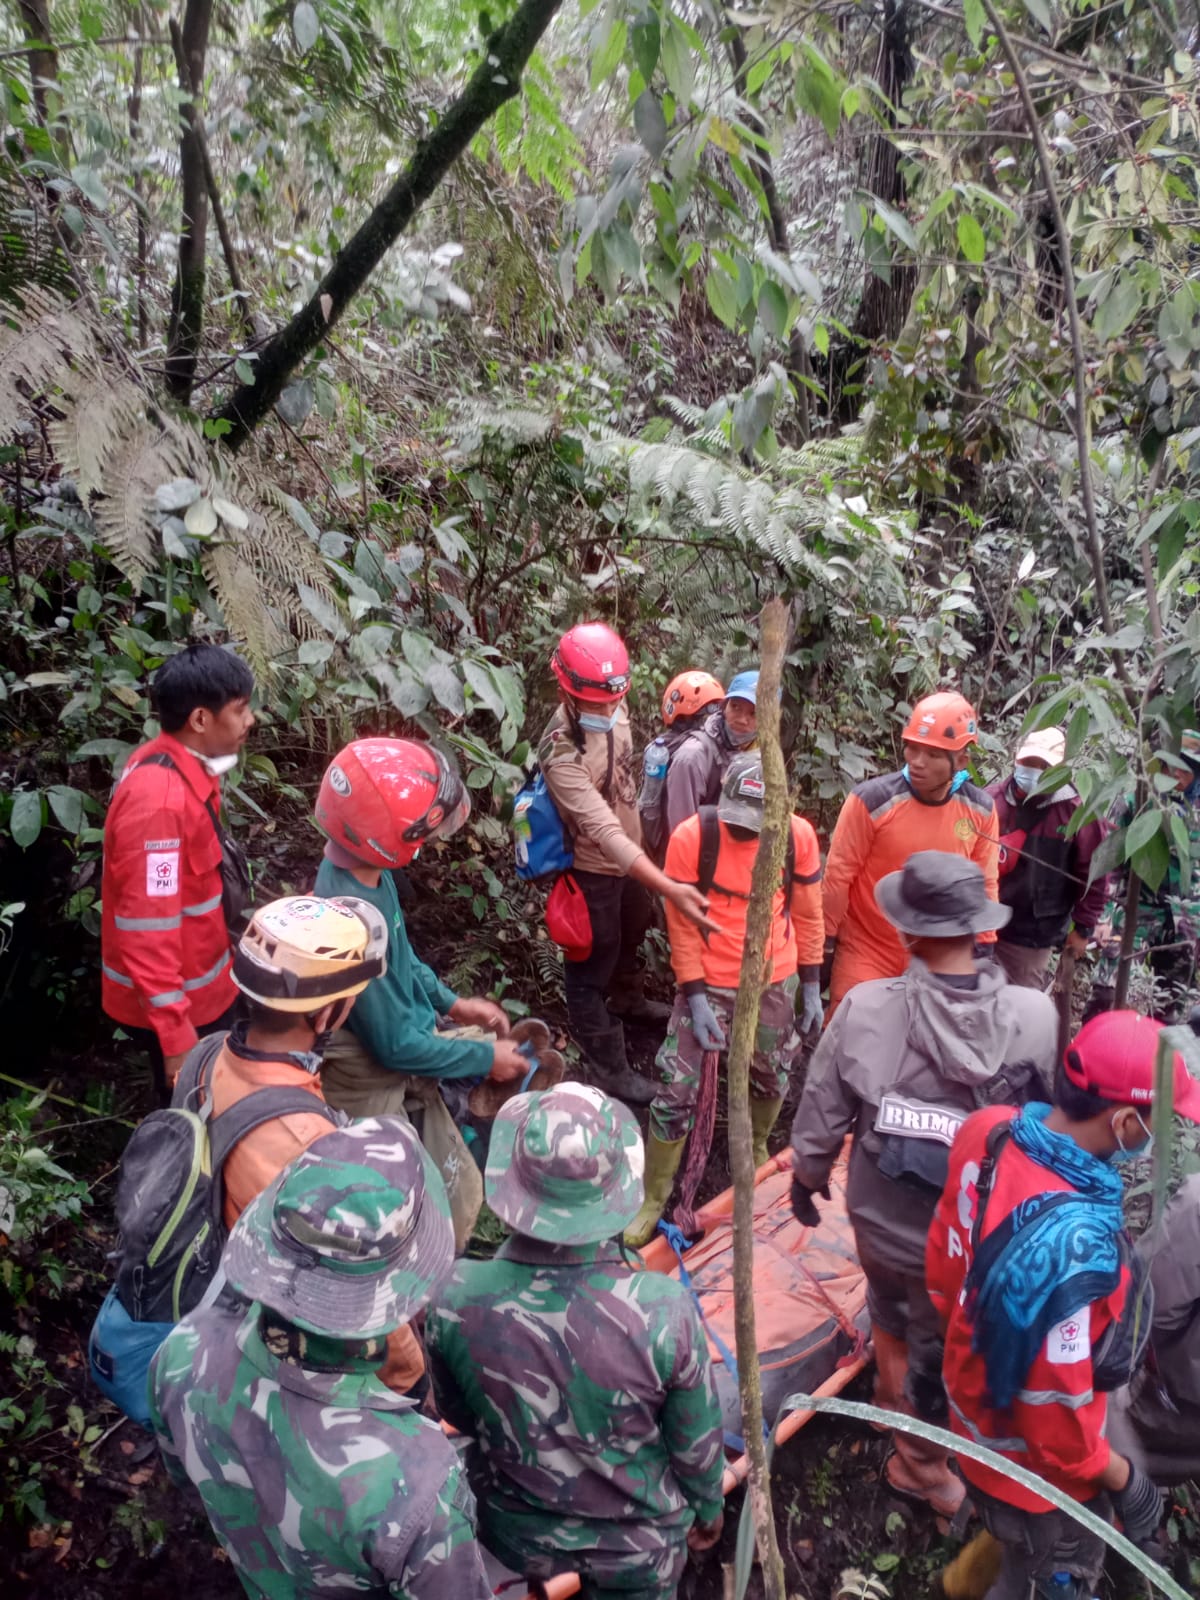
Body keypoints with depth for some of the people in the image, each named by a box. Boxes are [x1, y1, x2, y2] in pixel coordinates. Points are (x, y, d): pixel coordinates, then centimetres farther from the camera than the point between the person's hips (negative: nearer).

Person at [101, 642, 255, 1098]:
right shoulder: (159, 799, -31)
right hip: (175, 1004, -9)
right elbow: (147, 929, -29)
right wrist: (176, 1038, -26)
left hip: (201, 985, 9)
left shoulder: (185, 766, -1)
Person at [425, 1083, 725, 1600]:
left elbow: (458, 1418, -8)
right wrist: (708, 1508, 7)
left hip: (514, 1536, 2)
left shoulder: (455, 1299, -29)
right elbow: (697, 1444, -15)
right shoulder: (666, 1311, -34)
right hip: (639, 1547, -1)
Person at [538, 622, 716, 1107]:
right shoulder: (561, 755, -36)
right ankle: (609, 1068, 27)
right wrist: (670, 888, -49)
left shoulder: (613, 709, -11)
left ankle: (629, 1001, 59)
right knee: (592, 969, 10)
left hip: (629, 856, 8)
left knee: (631, 935, 31)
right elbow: (604, 832, -42)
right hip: (593, 869, -8)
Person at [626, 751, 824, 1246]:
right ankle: (653, 1200, 16)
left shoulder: (798, 837, -13)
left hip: (774, 983, 2)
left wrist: (811, 986, 5)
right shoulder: (690, 837, -20)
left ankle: (756, 1150, 52)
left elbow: (808, 916, 0)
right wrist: (695, 997, -13)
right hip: (708, 983, -2)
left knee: (772, 1079, 21)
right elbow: (681, 924, -12)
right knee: (676, 1089, -3)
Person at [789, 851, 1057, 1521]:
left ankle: (893, 1385, 61)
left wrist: (808, 1174, 9)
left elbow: (823, 1109, -11)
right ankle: (922, 1465, 47)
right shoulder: (1036, 1018, -25)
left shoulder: (865, 1009, -25)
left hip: (882, 1216, 1)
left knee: (890, 1303, 33)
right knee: (942, 1350, 23)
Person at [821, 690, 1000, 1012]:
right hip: (866, 955, -3)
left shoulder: (980, 809, -7)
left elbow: (983, 885, 6)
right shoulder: (871, 800, -19)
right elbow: (838, 877, -11)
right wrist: (824, 947, -6)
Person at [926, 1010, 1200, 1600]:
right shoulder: (1070, 1244, -42)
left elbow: (943, 1267, -2)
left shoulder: (991, 1132, -18)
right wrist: (1123, 1479, -10)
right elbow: (1054, 1405, -29)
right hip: (1038, 1470, -7)